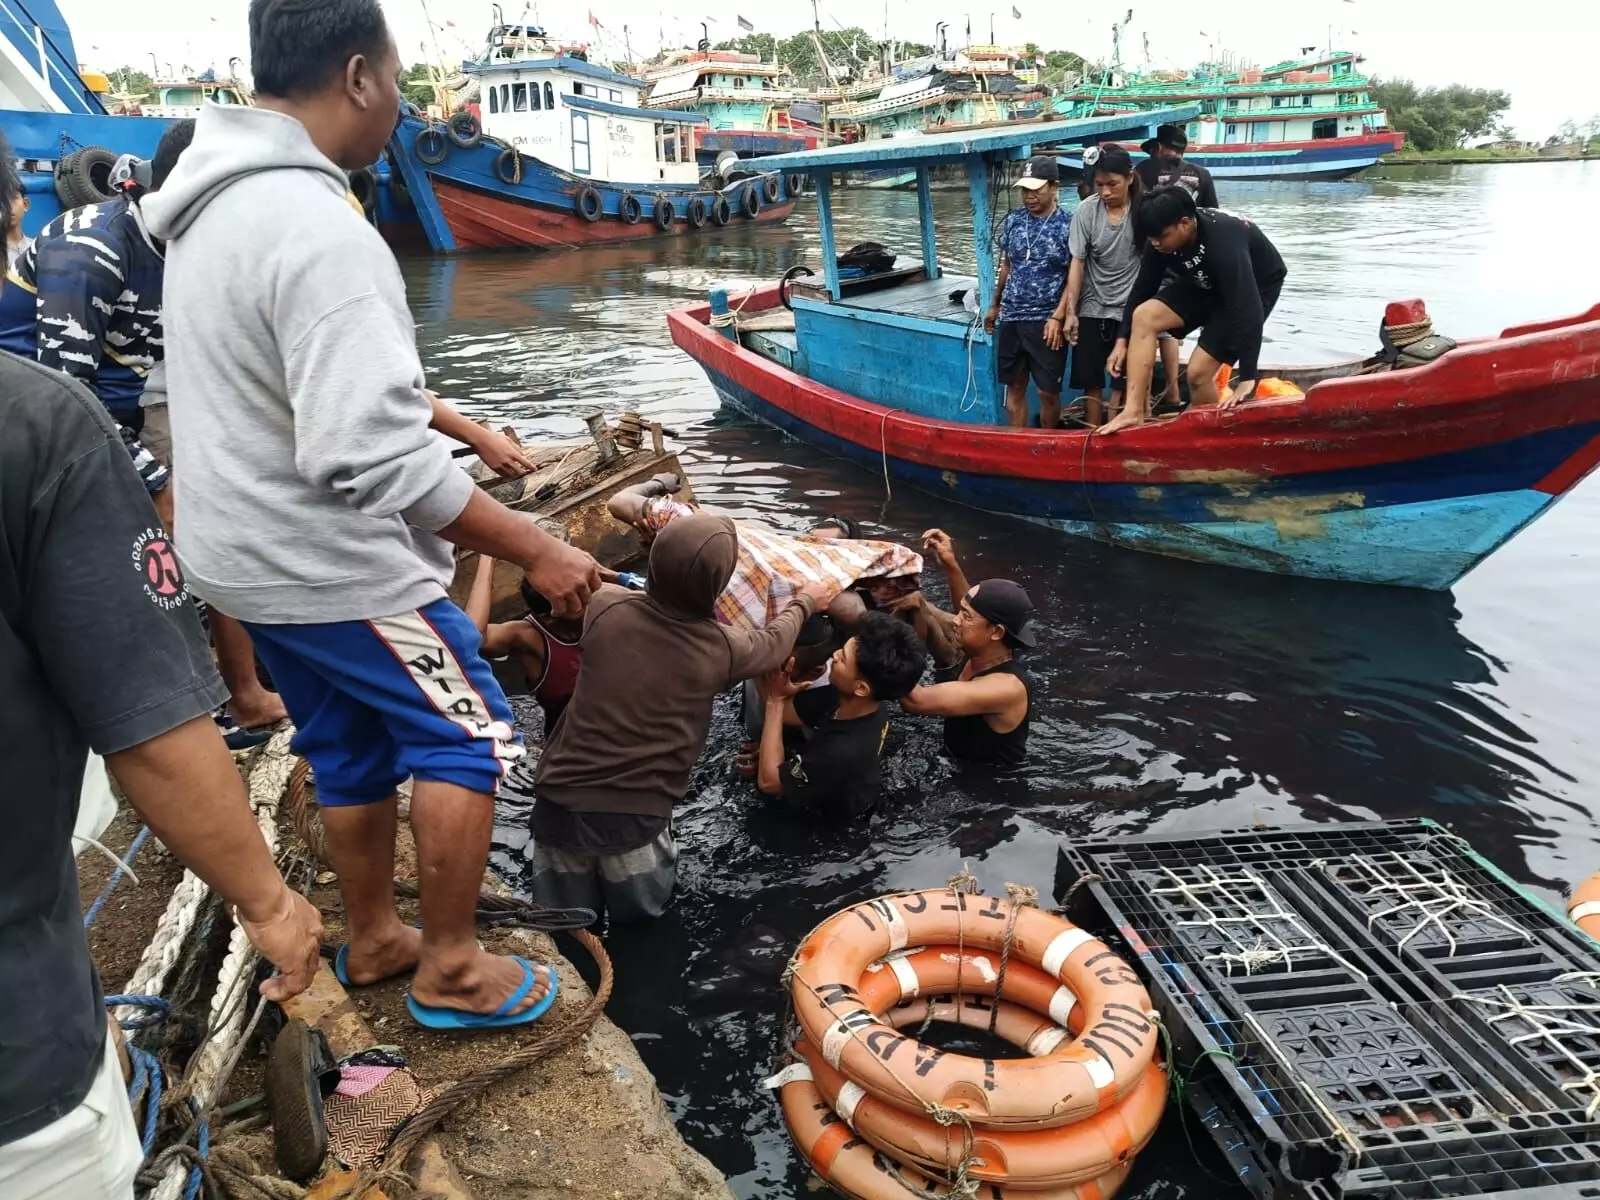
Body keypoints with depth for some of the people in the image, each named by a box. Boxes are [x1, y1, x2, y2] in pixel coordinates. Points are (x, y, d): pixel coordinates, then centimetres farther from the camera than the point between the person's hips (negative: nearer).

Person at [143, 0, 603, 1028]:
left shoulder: (213, 208, 7)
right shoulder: (321, 231, -26)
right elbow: (377, 459, -31)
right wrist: (534, 548, -25)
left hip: (250, 550, 9)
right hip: (333, 566, -9)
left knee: (352, 748, 21)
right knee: (472, 737, 5)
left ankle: (373, 940, 37)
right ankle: (452, 970, 17)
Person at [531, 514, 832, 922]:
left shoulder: (606, 606, -6)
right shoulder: (721, 648, -9)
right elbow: (773, 643, 14)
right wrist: (805, 603, 35)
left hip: (563, 799, 2)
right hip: (636, 814, -2)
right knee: (641, 914, 19)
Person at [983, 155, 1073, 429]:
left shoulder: (1068, 226, -8)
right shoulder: (1013, 220, 6)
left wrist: (1057, 317, -16)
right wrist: (995, 305, 20)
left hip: (1046, 321, -4)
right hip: (1011, 318, 5)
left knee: (1048, 391, 1)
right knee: (1014, 386, 11)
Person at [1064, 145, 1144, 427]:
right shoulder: (1086, 210, -7)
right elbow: (1078, 263, -3)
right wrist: (1070, 312, -4)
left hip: (1130, 309, -2)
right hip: (1091, 309, 2)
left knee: (1121, 382, 1)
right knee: (1091, 382, 7)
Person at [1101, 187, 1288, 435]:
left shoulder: (1224, 243, -39)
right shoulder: (1163, 238, -20)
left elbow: (1247, 309, -42)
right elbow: (1143, 288, -6)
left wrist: (1247, 380, -44)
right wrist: (1122, 340, -5)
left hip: (1256, 287, -6)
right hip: (1204, 284, 6)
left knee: (1198, 371, -16)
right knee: (1143, 316, -16)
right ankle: (1134, 411, -17)